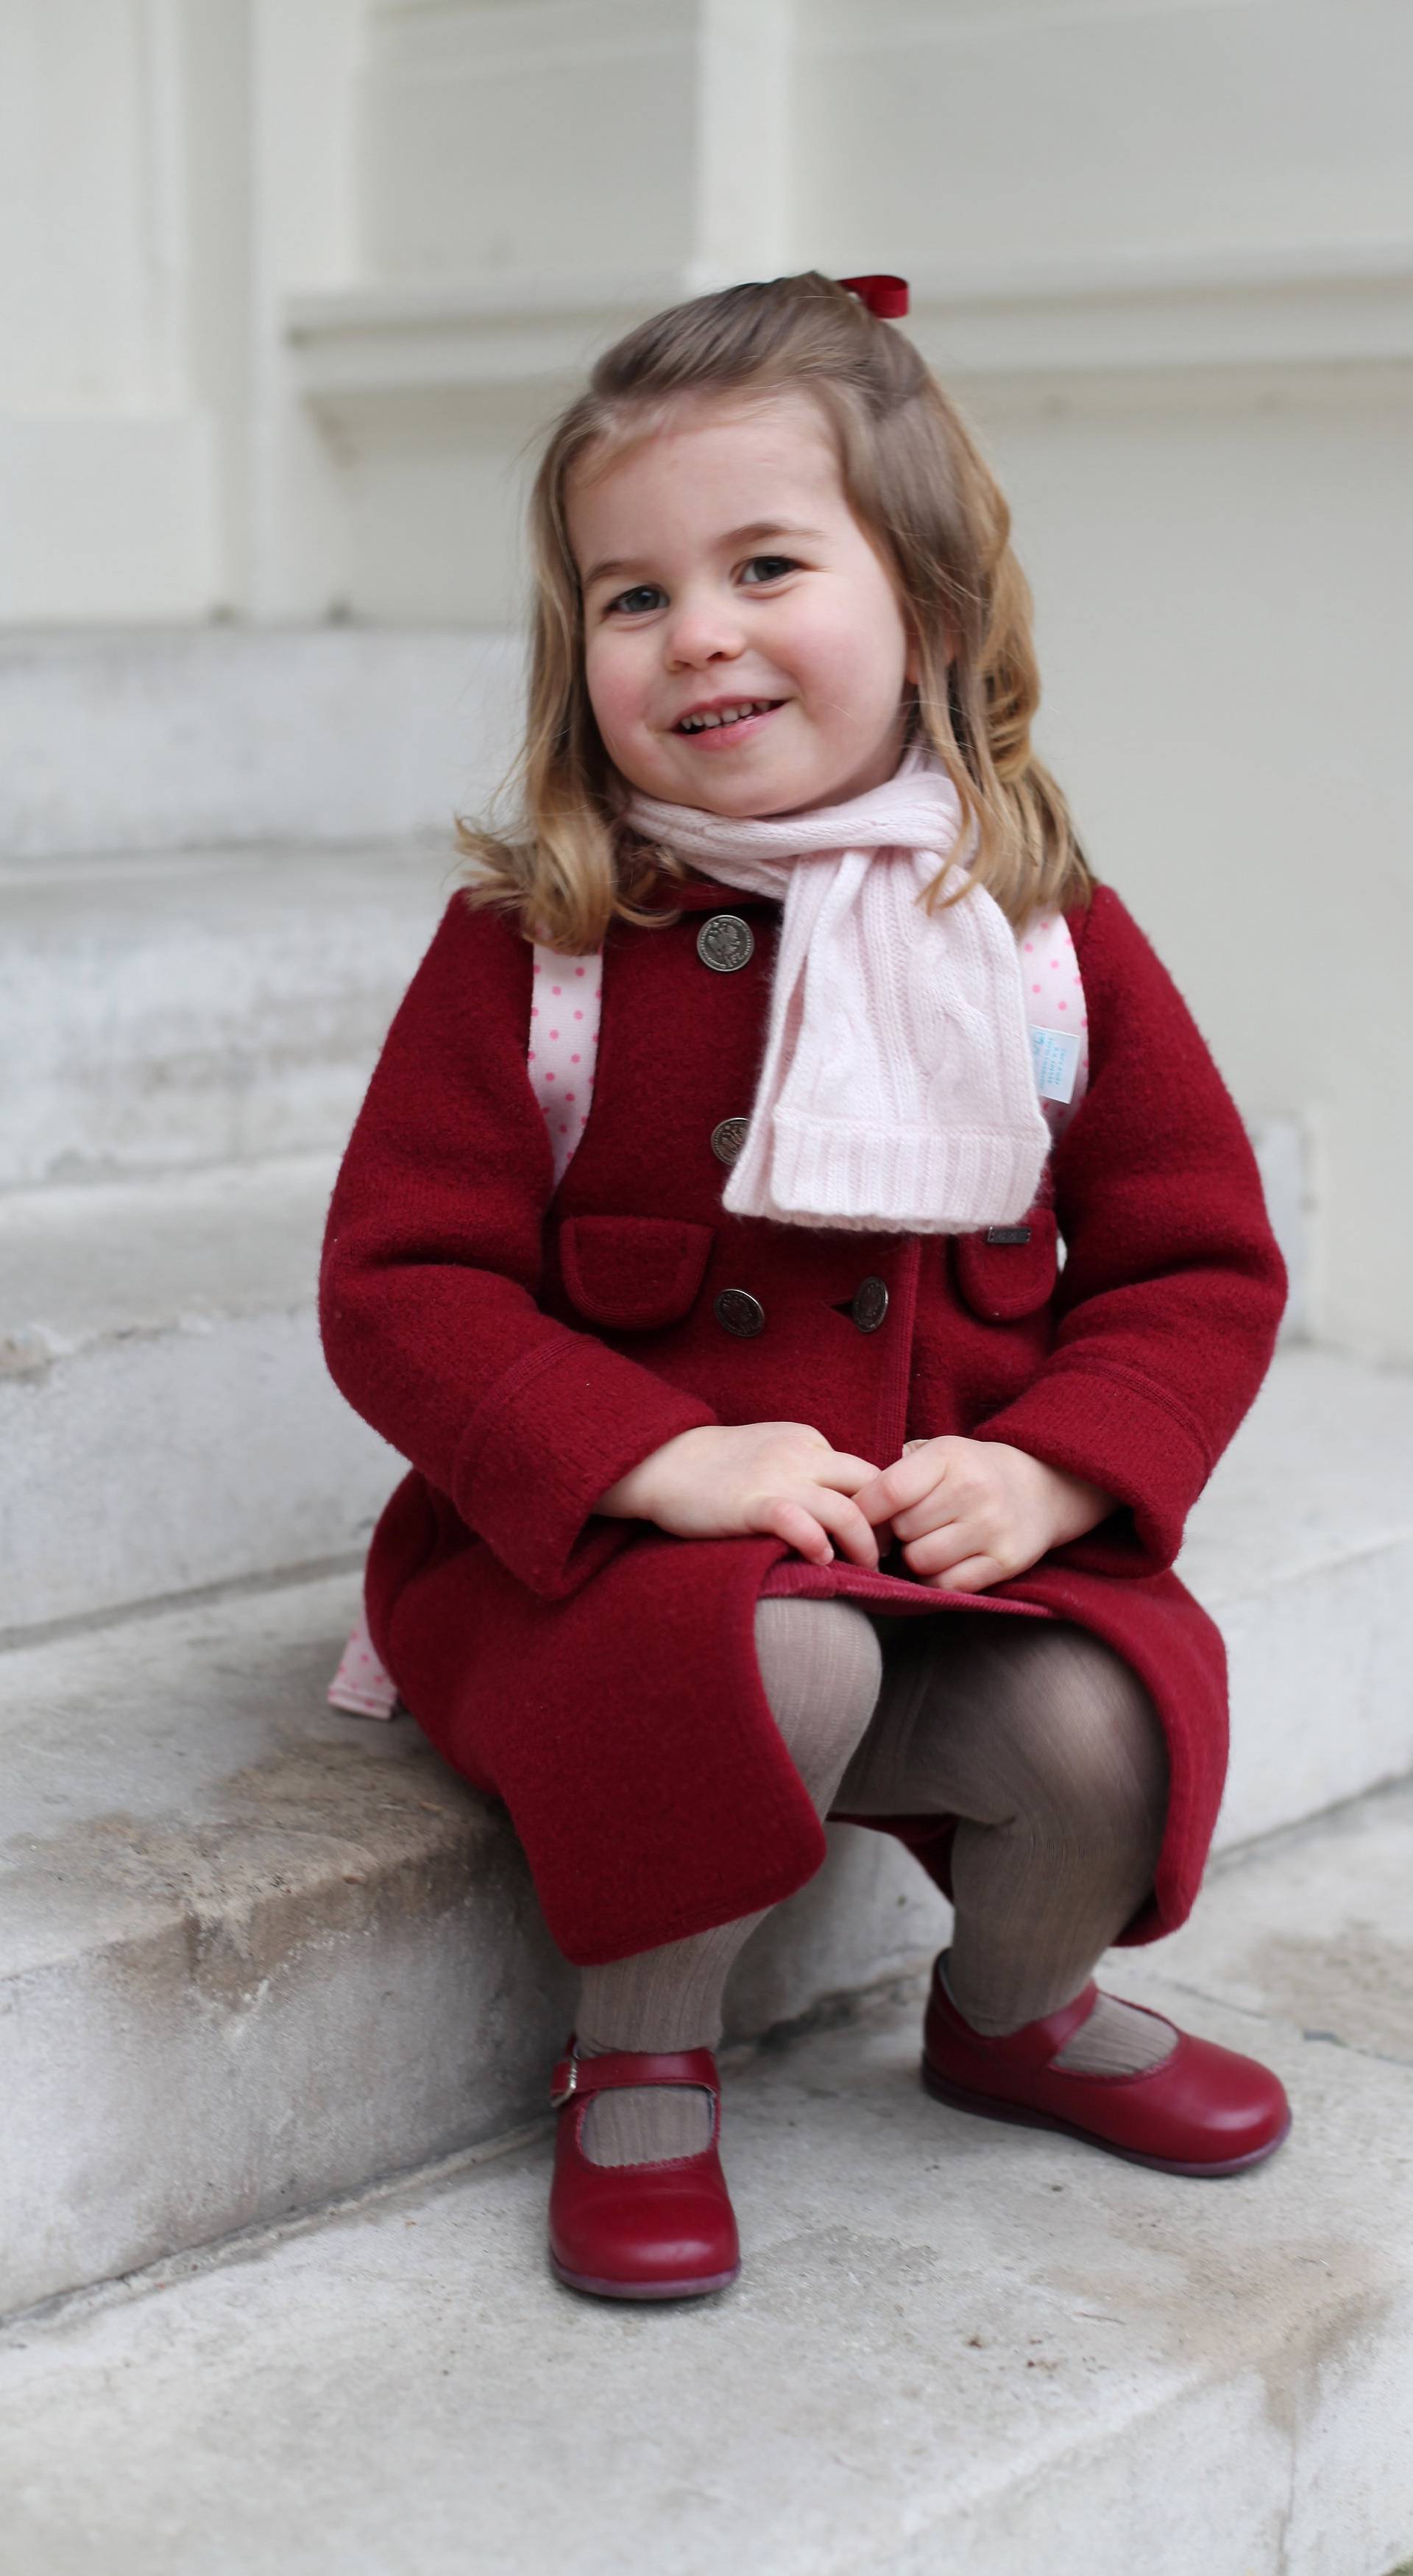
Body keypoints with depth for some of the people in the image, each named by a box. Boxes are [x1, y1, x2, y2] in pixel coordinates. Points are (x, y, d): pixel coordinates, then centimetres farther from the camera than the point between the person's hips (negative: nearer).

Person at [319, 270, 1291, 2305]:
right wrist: (662, 1460, -23)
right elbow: (401, 1283, -8)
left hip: (962, 1537, 3)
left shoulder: (1046, 934, 1)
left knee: (1106, 1725, -24)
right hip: (598, 1548, -2)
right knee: (774, 1658, -34)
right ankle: (639, 2059, -3)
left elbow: (1199, 1263, 6)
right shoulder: (529, 949, -5)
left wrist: (1046, 1471, -13)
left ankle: (1016, 2007, 15)